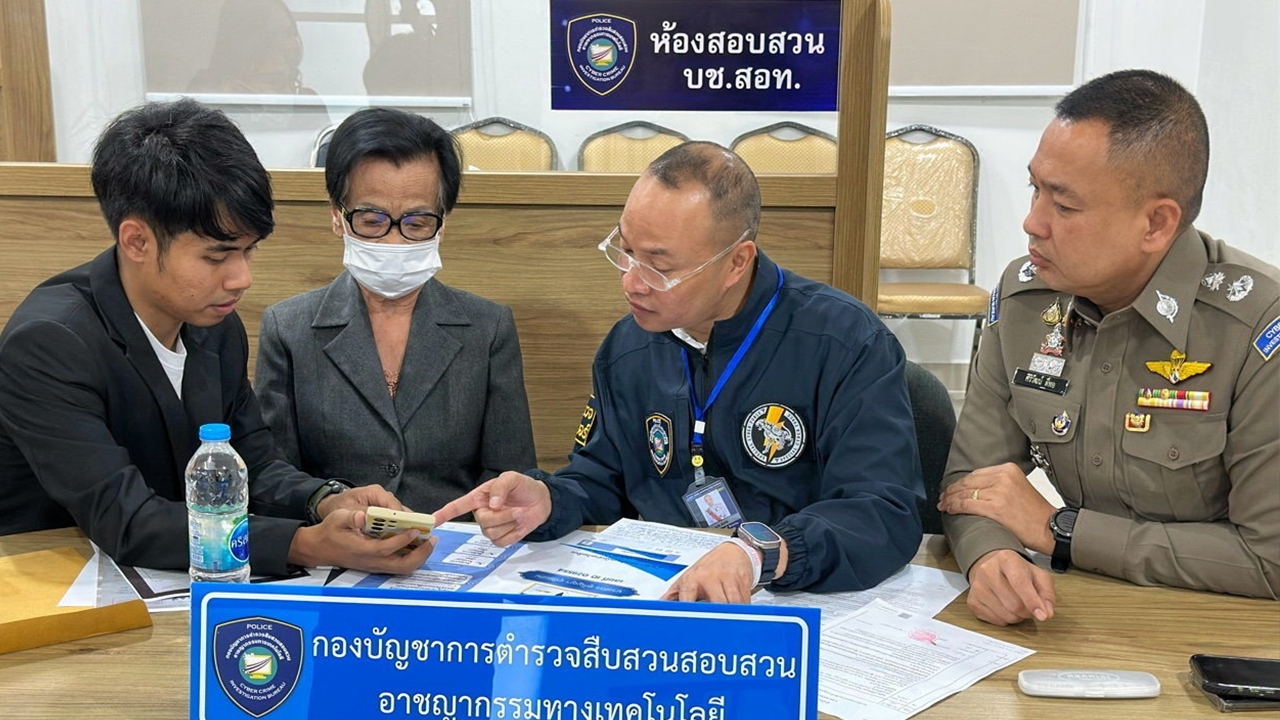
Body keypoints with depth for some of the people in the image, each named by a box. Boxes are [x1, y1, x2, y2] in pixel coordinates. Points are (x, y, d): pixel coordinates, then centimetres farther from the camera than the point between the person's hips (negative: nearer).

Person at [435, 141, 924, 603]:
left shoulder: (849, 345, -13)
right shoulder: (627, 347, 6)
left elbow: (885, 517, -21)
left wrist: (757, 553, -38)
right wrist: (547, 502, -8)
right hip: (653, 596, 3)